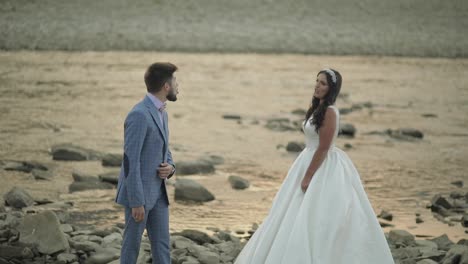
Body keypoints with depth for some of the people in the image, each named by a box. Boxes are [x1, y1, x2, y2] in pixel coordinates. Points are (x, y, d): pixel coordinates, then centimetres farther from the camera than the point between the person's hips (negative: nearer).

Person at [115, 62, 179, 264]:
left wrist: (170, 168, -3)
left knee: (161, 244, 6)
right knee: (133, 242, 3)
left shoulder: (161, 113, 11)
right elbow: (130, 160, -22)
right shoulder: (139, 115, -20)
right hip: (138, 193, -8)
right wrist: (136, 202, -22)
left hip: (157, 192, 8)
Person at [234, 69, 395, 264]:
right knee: (303, 219, 14)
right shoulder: (318, 109, 10)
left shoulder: (330, 112, -19)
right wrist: (305, 173, 19)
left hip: (323, 169, -10)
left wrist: (308, 177, -20)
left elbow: (323, 149, -21)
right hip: (313, 163, 10)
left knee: (314, 219, -6)